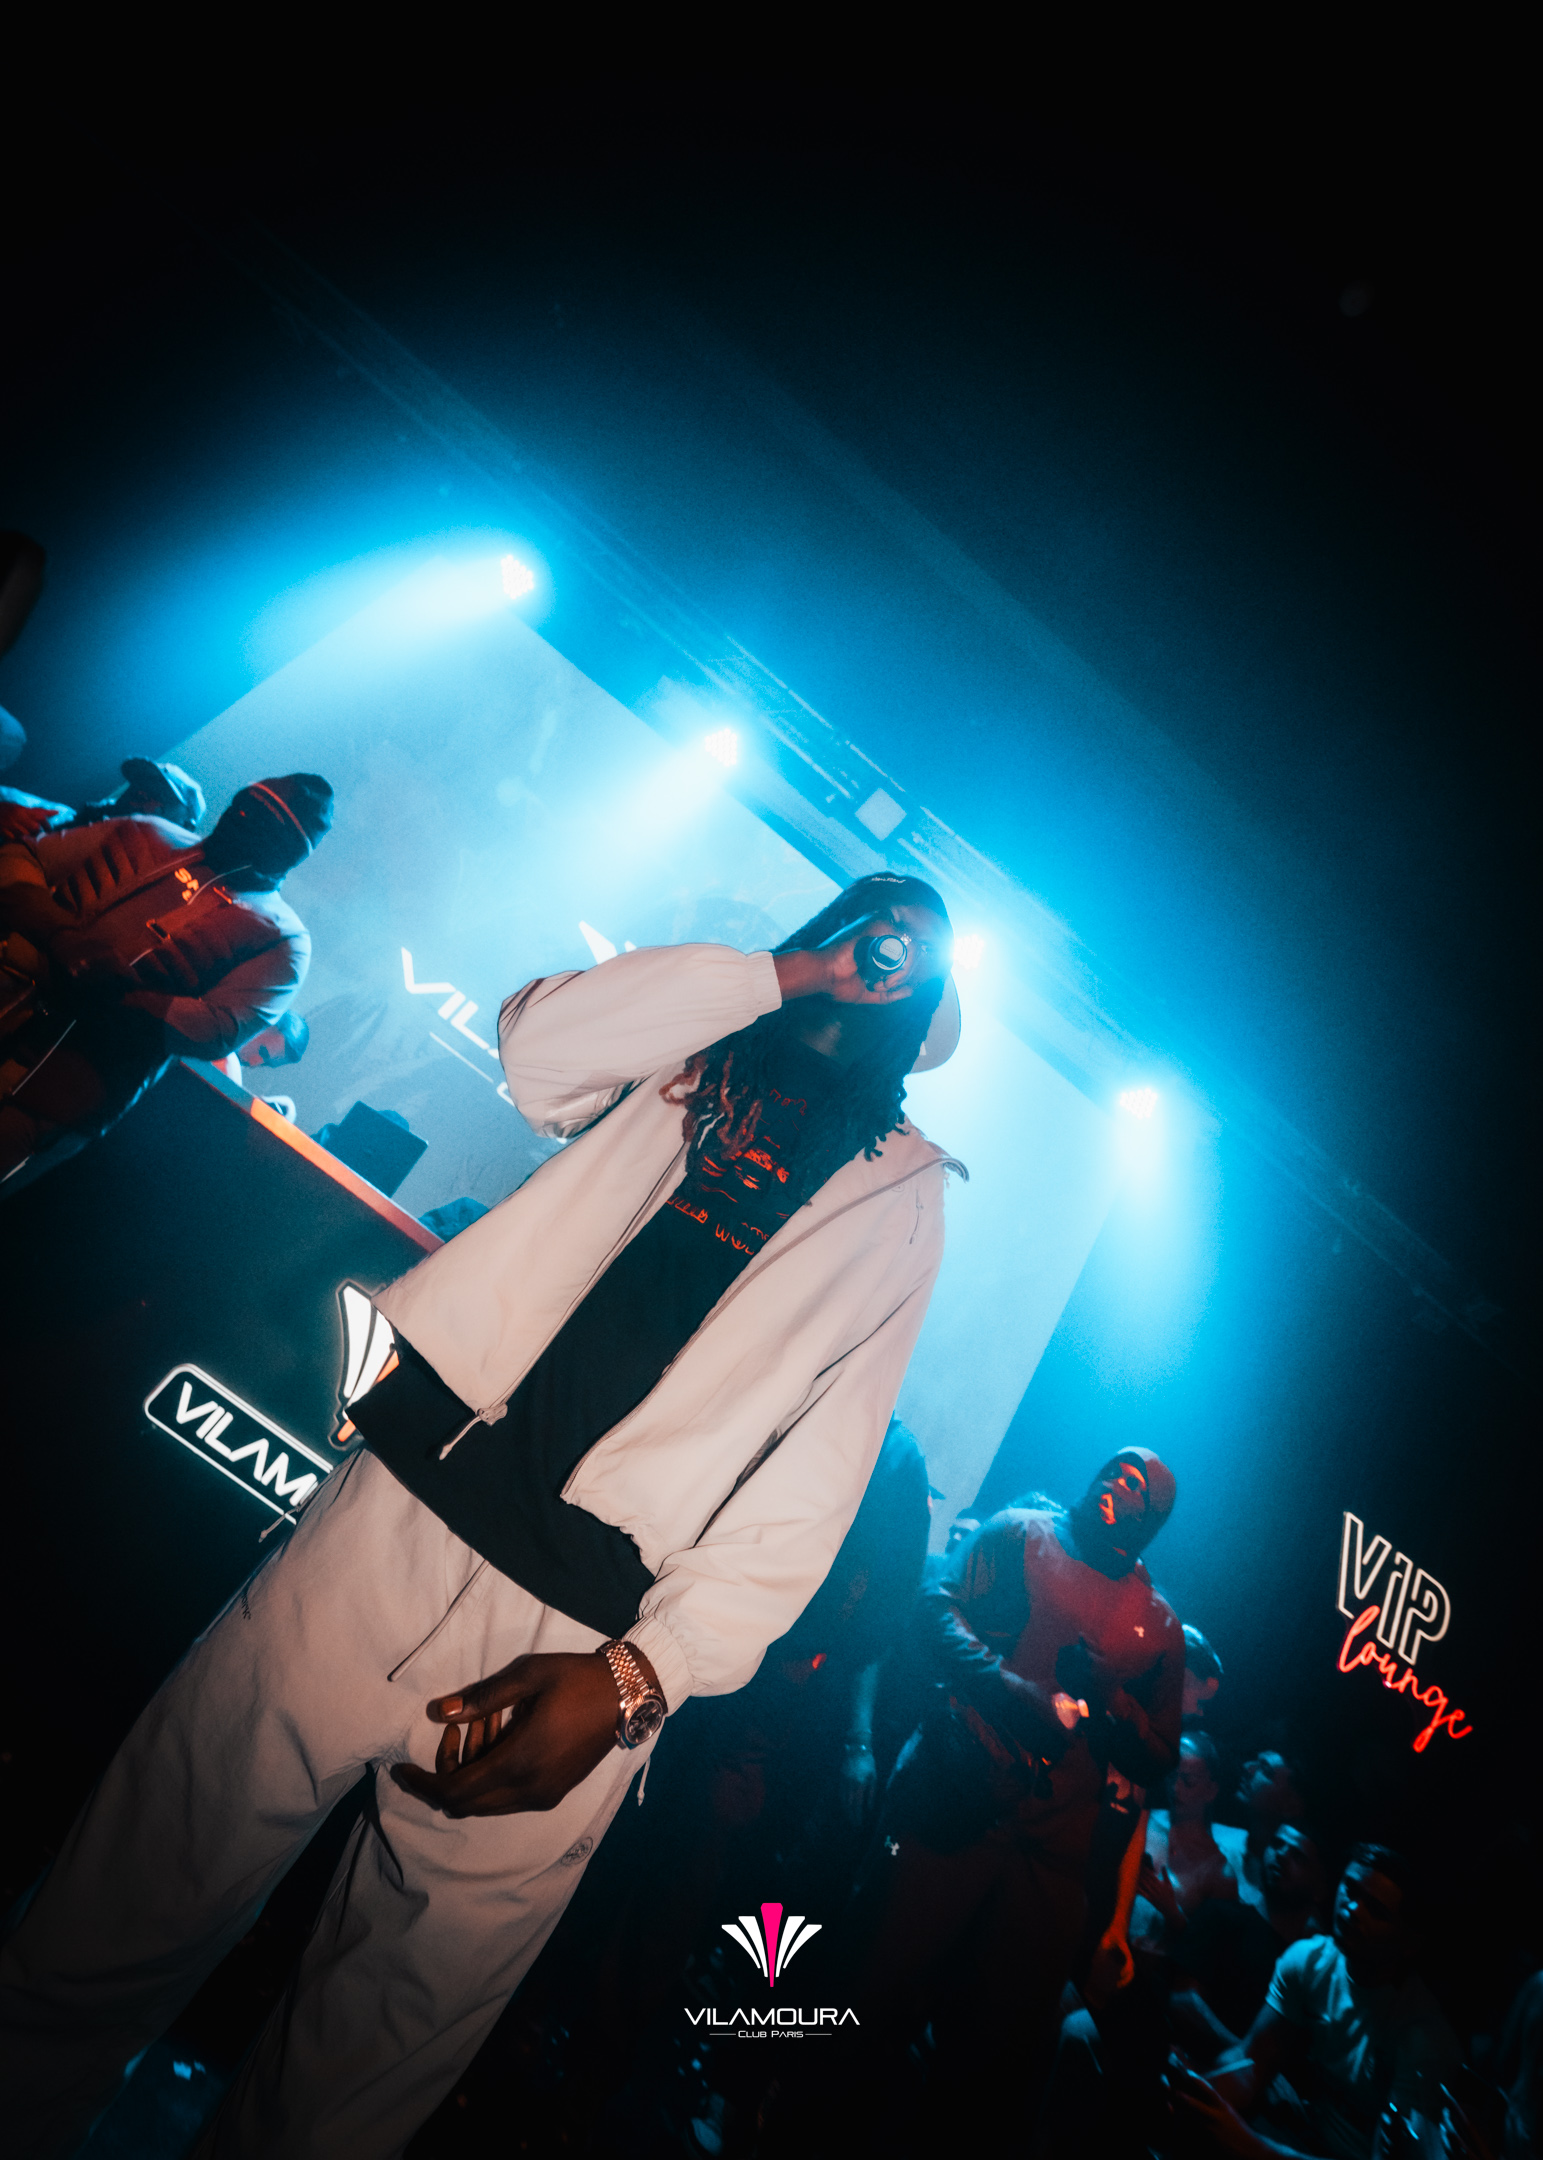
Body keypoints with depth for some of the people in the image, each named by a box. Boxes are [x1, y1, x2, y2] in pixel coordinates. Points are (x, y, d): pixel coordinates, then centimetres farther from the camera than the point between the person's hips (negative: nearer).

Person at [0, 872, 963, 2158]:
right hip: (401, 1510, 1)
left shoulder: (903, 1196, 9)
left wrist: (636, 1674, -11)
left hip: (583, 1639, -1)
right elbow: (538, 1044, -5)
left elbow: (812, 1479, 1)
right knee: (118, 1917, 9)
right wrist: (785, 969, 0)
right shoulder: (686, 1056, 16)